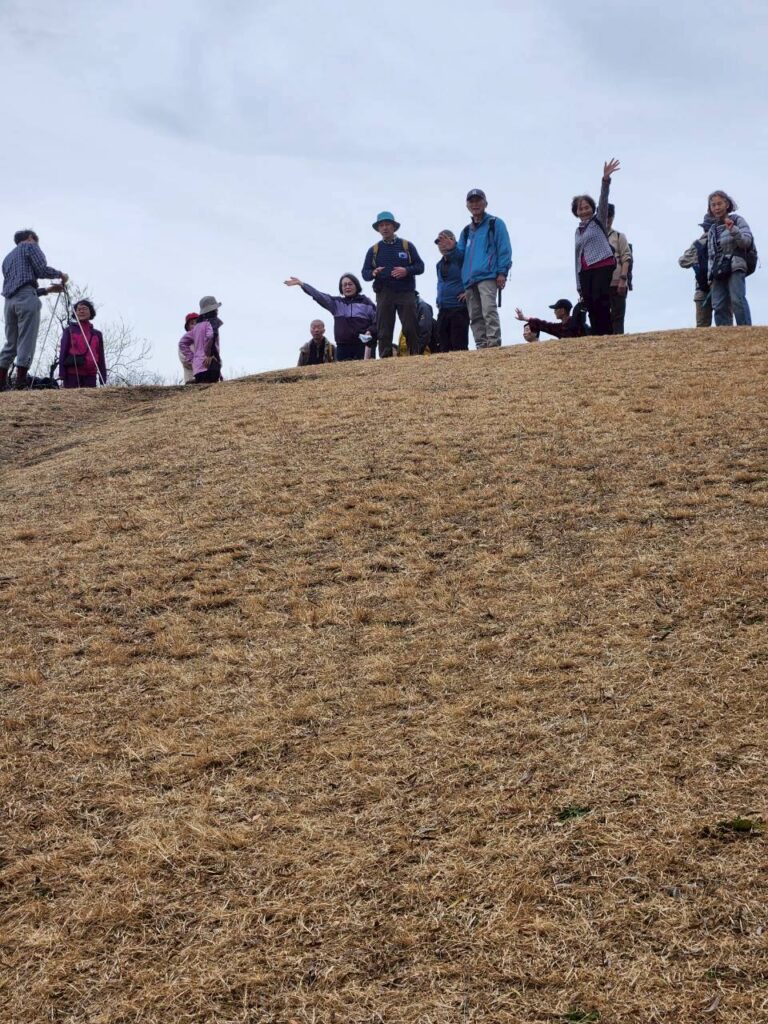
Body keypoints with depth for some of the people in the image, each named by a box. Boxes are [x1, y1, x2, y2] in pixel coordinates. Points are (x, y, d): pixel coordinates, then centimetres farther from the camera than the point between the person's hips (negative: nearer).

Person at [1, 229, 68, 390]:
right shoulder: (30, 246, 12)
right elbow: (42, 270, -4)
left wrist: (47, 290, 30)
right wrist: (60, 274, 14)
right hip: (26, 298, -7)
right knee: (26, 342, -10)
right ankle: (21, 383, -17)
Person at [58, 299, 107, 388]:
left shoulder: (97, 334, 14)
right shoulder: (69, 330, 8)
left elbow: (101, 358, 13)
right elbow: (63, 352, 5)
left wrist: (103, 381, 6)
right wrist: (62, 374, -6)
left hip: (90, 375, 2)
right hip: (72, 374, -2)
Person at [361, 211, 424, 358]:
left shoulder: (407, 245, 12)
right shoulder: (373, 250, 15)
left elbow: (420, 266, 7)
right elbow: (365, 273, 11)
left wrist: (406, 270, -13)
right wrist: (373, 273, -13)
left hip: (406, 293, -1)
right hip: (384, 294, 1)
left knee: (411, 328, -6)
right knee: (384, 331, -2)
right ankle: (385, 360, -1)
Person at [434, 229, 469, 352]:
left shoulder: (461, 257, -6)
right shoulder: (440, 264, 20)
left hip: (459, 307, -8)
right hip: (443, 309, 8)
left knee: (459, 346, -11)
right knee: (443, 345, 5)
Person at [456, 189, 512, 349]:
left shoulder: (495, 224, 7)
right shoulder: (467, 231, 26)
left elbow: (504, 249, -1)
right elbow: (460, 254, 26)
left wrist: (502, 272, -11)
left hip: (488, 276, -7)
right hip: (470, 280, 7)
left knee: (489, 310, -20)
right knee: (475, 316, 3)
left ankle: (494, 344, -25)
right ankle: (481, 347, 4)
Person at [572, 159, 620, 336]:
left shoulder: (599, 221, 8)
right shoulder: (578, 231, 22)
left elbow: (603, 200, -8)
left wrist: (606, 180, -25)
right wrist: (579, 285, 18)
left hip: (603, 266, -6)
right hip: (585, 272, 6)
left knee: (600, 303, -18)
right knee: (591, 307, 0)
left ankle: (607, 336, -21)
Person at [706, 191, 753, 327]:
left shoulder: (737, 220, 7)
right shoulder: (712, 230, 21)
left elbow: (747, 242, -5)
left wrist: (733, 231, -22)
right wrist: (710, 273, 8)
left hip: (735, 268, -5)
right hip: (718, 271, 5)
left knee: (737, 300, -22)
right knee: (719, 306, -5)